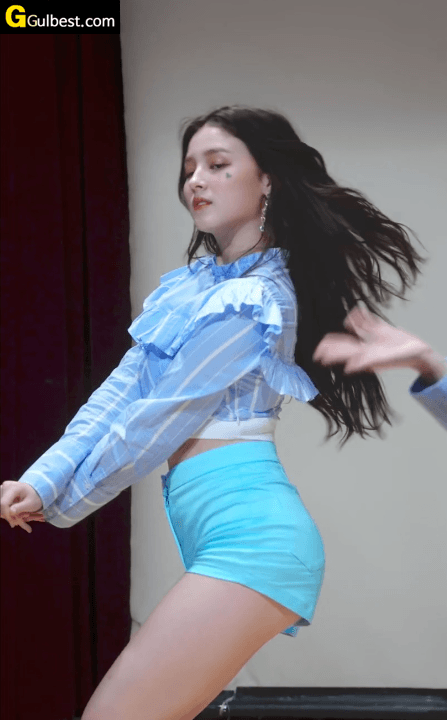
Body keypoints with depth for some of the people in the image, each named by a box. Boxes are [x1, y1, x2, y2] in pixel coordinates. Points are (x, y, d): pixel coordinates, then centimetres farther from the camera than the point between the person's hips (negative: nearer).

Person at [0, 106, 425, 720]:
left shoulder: (256, 298, -10)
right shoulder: (190, 285, 17)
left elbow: (157, 421, -8)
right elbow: (121, 392, 10)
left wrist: (65, 505, 3)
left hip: (248, 530, -9)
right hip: (219, 531, 9)